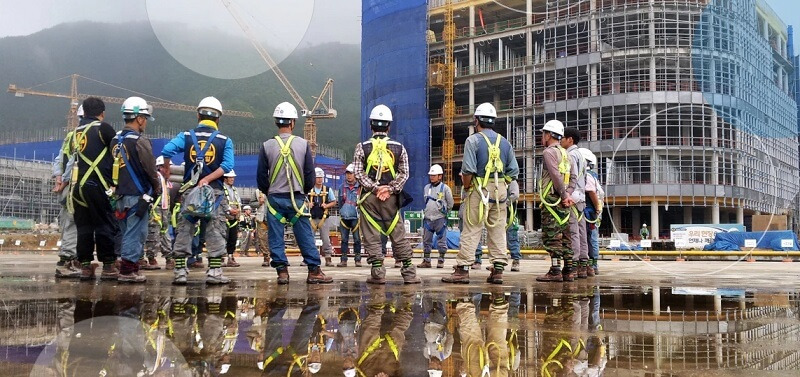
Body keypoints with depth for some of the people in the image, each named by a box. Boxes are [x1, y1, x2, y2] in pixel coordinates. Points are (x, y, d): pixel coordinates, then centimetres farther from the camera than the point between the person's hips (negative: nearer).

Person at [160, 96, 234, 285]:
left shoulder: (186, 136, 5)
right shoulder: (225, 140, 3)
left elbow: (167, 150, -10)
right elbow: (227, 165, -12)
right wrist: (208, 179, -15)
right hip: (215, 191, -1)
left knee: (184, 230, 8)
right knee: (215, 232, 3)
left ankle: (180, 271, 8)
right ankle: (214, 271, 2)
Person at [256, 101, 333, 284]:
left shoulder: (267, 146, -1)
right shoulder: (303, 144, -2)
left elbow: (261, 175, 3)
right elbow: (310, 173, 2)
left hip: (274, 198, 0)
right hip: (297, 198, 0)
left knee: (276, 238, 6)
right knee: (305, 236, 5)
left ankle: (282, 271, 5)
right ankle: (314, 271, 6)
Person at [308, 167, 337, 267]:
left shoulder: (328, 190, 6)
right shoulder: (308, 190, 4)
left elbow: (334, 202, 12)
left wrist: (327, 205, -7)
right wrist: (307, 205, -9)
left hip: (323, 218, 0)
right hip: (311, 218, 0)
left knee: (326, 239, 0)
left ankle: (328, 259, 6)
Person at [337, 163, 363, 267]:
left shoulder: (360, 187, 0)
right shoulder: (342, 187, 11)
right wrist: (341, 211, 13)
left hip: (356, 217, -3)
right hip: (344, 217, 3)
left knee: (357, 239, -2)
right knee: (344, 239, 4)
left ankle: (358, 259, 5)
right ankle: (344, 260, 7)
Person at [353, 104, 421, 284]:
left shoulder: (362, 147, 0)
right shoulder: (399, 148, 4)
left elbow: (358, 172, -5)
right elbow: (404, 173, 0)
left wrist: (374, 187, -7)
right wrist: (390, 189, -4)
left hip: (368, 197, -1)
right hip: (391, 198, 1)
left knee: (372, 236, 4)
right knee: (398, 235, 7)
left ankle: (378, 273, 1)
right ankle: (409, 273, 7)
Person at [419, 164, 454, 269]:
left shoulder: (445, 188, -3)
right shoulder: (427, 187, 11)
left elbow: (450, 203, 3)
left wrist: (443, 211, 5)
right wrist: (427, 211, 14)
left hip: (440, 218, -5)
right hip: (428, 218, 5)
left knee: (441, 241, 0)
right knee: (426, 240, 6)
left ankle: (441, 261, 8)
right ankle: (426, 261, 13)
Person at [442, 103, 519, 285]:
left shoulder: (473, 140, -5)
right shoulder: (504, 142, 10)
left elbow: (468, 170, -13)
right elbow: (514, 171, 8)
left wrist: (466, 188, 1)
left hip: (480, 190, -5)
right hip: (500, 190, 5)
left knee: (471, 231, -3)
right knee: (498, 230, 8)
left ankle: (463, 270, -3)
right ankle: (498, 269, 9)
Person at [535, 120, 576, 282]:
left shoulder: (549, 152, -7)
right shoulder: (565, 153, 20)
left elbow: (556, 176, -19)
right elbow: (573, 178, 13)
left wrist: (564, 195, -13)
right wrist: (568, 194, 1)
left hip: (552, 200, -9)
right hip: (563, 201, 9)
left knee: (551, 235, -8)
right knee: (564, 235, 9)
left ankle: (555, 271, -11)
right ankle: (568, 270, 10)